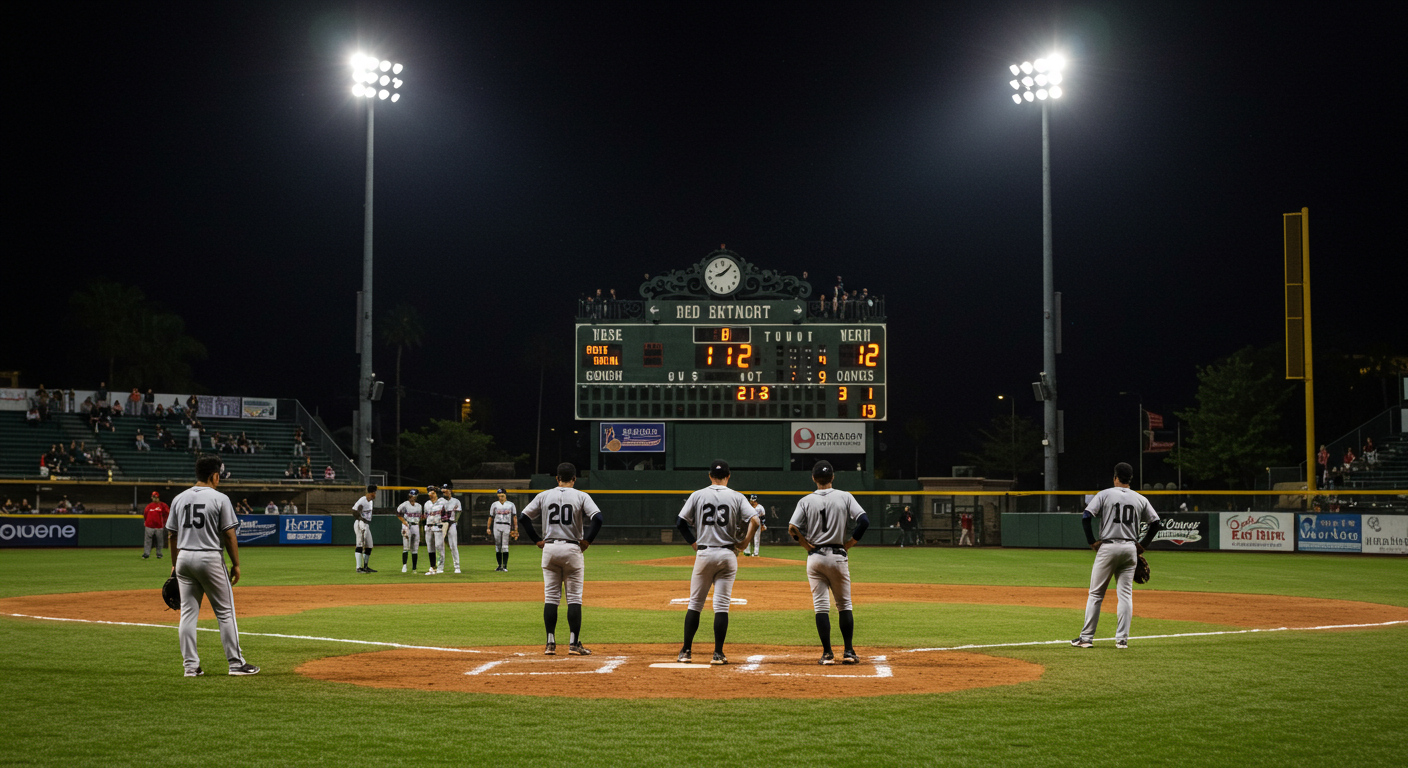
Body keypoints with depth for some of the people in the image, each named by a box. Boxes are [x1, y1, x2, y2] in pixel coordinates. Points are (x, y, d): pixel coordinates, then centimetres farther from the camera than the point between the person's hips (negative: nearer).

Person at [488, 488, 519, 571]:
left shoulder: (511, 504, 9)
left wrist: (515, 529, -3)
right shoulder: (494, 504, 12)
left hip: (506, 526, -2)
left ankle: (505, 566, -8)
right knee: (497, 546, 3)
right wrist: (488, 528, 2)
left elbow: (514, 517, 6)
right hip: (496, 526, 2)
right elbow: (491, 517, 11)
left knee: (505, 547, -9)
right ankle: (499, 565, 11)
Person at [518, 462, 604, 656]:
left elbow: (523, 517, 3)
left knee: (550, 597, 7)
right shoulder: (581, 496, -2)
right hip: (572, 549, -2)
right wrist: (588, 540, -4)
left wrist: (537, 540, 7)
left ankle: (550, 644, 5)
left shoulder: (544, 496, 6)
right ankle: (574, 644, 1)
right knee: (574, 598, 3)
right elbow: (598, 518, -14)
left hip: (549, 549, 2)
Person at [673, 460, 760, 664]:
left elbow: (680, 522, 1)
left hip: (704, 554, 1)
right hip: (728, 554, 0)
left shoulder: (698, 495, 3)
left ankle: (686, 651, 10)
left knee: (695, 603, 10)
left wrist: (694, 544, 10)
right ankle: (718, 654, 1)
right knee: (722, 605, 2)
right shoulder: (737, 497, 1)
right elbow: (755, 520, -10)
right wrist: (745, 542, 2)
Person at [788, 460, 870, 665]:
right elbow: (864, 520, -10)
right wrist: (850, 542, -1)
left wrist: (807, 545, 1)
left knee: (821, 606, 4)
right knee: (844, 604, 11)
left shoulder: (806, 500, -1)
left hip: (815, 557, 0)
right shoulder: (845, 497, -1)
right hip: (838, 555, 0)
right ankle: (849, 652, 8)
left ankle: (827, 654, 1)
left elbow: (792, 528, -11)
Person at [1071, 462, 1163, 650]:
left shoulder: (1105, 494, -1)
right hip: (1130, 548, 3)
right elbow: (1156, 523, 7)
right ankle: (1122, 639, 2)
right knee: (1125, 594, 7)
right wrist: (1143, 545, 13)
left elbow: (1086, 517, -10)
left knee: (1096, 594, 4)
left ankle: (1086, 637, 5)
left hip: (1107, 547, -3)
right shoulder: (1140, 499, 8)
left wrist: (1092, 541, -1)